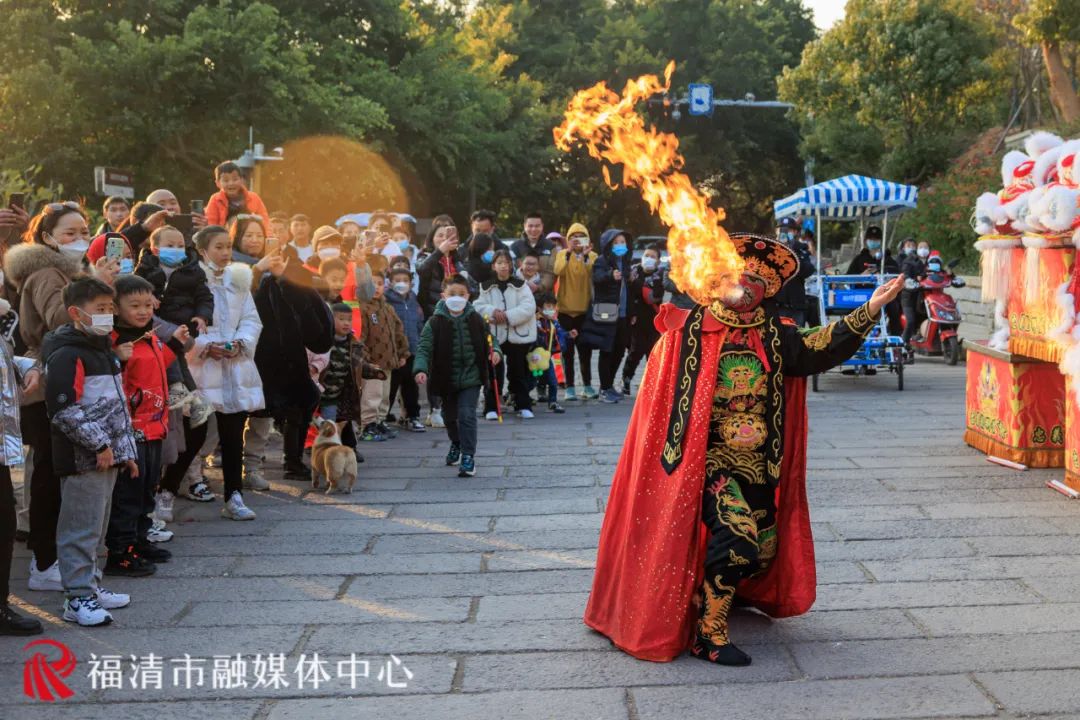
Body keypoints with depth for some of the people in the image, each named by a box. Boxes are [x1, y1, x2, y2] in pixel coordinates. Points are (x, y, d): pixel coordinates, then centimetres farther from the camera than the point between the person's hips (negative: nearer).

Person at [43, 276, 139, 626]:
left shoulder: (104, 350, 17)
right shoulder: (67, 355, -14)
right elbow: (63, 410, -21)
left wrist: (126, 450, 21)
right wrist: (98, 444, -19)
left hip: (106, 457, 9)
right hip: (82, 460, -9)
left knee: (96, 528, 17)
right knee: (82, 529, -4)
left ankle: (89, 586, 28)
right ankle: (78, 598, 3)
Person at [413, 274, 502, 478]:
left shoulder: (476, 320, -2)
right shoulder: (435, 323, -9)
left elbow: (489, 339, 12)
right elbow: (424, 348, -13)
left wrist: (495, 351, -9)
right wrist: (421, 369, -29)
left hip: (471, 377, -1)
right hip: (446, 379, 1)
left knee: (466, 415, -13)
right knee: (450, 415, 19)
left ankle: (468, 456, -5)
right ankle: (456, 443, 48)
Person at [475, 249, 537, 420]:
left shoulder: (520, 285, 0)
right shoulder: (486, 287, 5)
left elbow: (528, 307, -9)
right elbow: (478, 306, -1)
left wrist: (508, 315, -17)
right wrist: (492, 312, -18)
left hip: (518, 335, 0)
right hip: (494, 335, 1)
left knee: (518, 372, 8)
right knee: (494, 372, 2)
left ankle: (523, 406, 16)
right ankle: (491, 408, 9)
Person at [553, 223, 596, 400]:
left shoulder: (593, 256, 4)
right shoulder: (562, 255, 2)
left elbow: (594, 274, -17)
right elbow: (558, 271, -20)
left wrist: (586, 256, -31)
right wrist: (569, 252, -30)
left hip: (585, 309, 1)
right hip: (565, 309, -1)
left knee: (585, 350, 7)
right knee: (568, 351, 2)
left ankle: (588, 386, 15)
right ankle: (570, 387, 6)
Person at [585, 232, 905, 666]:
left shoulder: (774, 337, 6)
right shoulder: (688, 332, -6)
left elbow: (818, 349, -10)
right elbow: (660, 397, -5)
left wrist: (869, 312, -20)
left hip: (759, 464, 6)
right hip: (711, 461, -6)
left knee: (763, 547, 14)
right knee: (736, 536, -21)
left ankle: (720, 593, 45)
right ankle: (709, 635, -5)